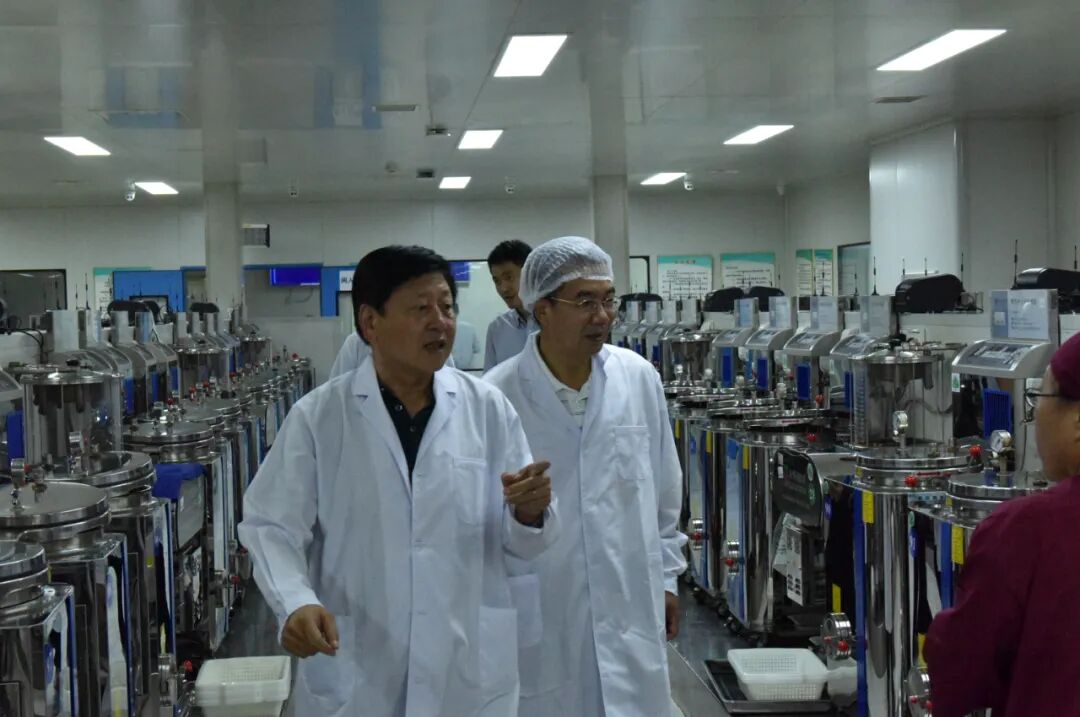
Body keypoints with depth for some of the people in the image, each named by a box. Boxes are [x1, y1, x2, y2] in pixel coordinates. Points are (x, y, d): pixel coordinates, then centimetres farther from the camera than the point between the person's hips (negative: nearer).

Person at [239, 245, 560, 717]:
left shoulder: (489, 409, -1)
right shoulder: (316, 417, -5)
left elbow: (519, 541, 2)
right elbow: (271, 527, -5)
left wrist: (529, 513, -19)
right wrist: (296, 603, -22)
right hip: (351, 677, -1)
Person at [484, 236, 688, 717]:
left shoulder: (639, 379, 0)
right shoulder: (496, 396, -12)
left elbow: (664, 490, 10)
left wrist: (666, 574, 13)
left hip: (630, 606, 3)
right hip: (538, 614, -3)